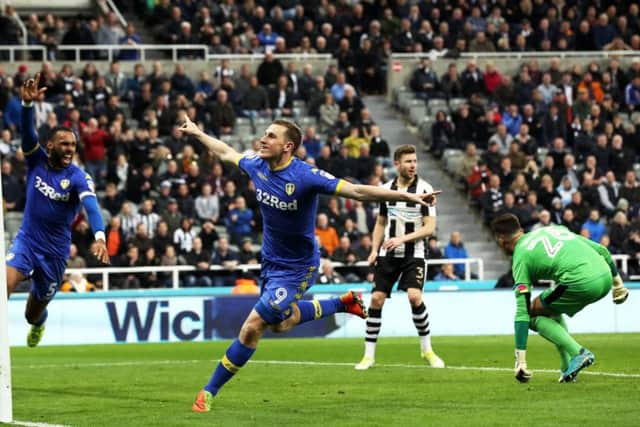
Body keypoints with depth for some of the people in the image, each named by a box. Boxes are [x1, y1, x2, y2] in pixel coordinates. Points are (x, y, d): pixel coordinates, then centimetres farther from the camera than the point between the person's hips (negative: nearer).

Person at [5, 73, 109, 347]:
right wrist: (28, 103, -44)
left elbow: (91, 206, -31)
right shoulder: (37, 160, -7)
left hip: (55, 250, 0)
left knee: (34, 313, 15)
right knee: (6, 284, -30)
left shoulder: (78, 178, -14)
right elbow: (27, 132, -23)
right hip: (27, 240, 0)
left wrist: (99, 237, -50)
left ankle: (39, 323, 53)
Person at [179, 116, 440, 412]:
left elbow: (357, 191, -30)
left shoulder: (305, 176, -27)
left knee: (252, 326, -11)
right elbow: (226, 153, 14)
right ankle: (343, 303, 42)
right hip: (270, 261, 8)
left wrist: (408, 196, -37)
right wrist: (197, 133, 25)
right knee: (280, 323, 26)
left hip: (296, 268, -8)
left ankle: (210, 392, 1)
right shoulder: (257, 166, -8)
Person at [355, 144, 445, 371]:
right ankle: (369, 354, 5)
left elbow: (430, 228, -11)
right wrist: (374, 249, 7)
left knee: (415, 296, -21)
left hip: (414, 254, -4)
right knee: (376, 299, -4)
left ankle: (427, 349, -3)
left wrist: (403, 239, -21)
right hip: (388, 254, 4)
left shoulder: (424, 189, -7)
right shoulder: (386, 188, 5)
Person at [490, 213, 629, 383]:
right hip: (605, 276, 8)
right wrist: (617, 283, 36)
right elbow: (601, 250, 25)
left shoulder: (521, 257, 7)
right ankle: (568, 369, 22)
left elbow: (522, 311, 2)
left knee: (533, 314, 12)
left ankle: (577, 353, -2)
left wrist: (520, 359, 2)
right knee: (552, 311, 29)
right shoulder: (551, 229, 27)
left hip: (581, 282, -8)